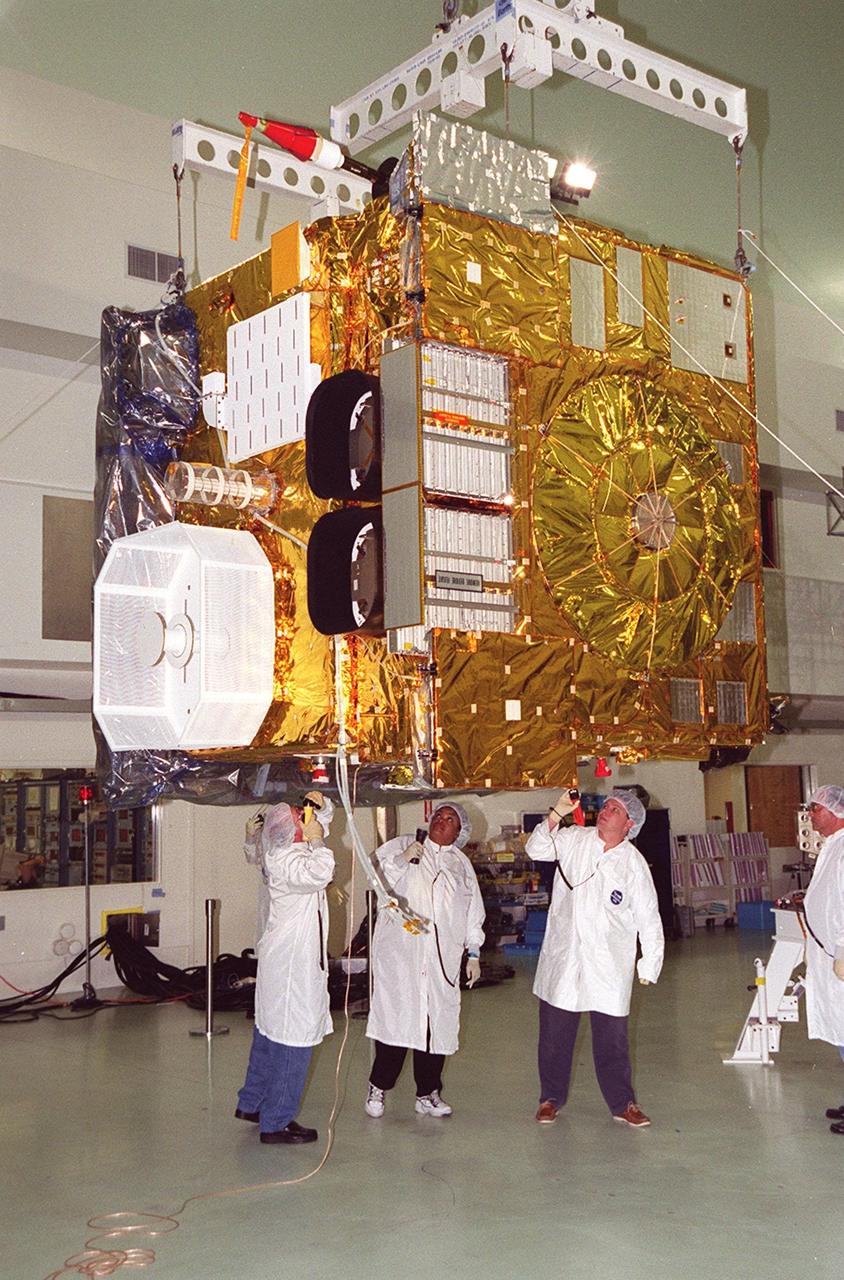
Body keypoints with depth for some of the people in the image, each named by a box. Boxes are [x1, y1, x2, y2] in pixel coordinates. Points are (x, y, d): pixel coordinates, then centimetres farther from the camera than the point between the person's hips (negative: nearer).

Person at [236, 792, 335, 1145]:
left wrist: (322, 805, 0)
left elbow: (323, 822, 21)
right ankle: (276, 1123, 5)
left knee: (271, 1032, 21)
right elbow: (317, 874, -42)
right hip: (294, 961, -10)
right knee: (293, 1040, -3)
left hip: (281, 955, 10)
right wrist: (315, 842, -26)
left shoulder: (287, 849, 7)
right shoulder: (286, 859, -22)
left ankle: (251, 1104, 35)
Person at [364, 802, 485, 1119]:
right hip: (400, 953, -3)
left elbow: (474, 912, 20)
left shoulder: (461, 864, 20)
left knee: (438, 1023, 1)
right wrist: (402, 860, -13)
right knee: (396, 1018, -7)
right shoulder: (403, 845, 12)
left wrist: (473, 953, 15)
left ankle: (427, 1093, 13)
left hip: (443, 959, 3)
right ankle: (378, 1087, 9)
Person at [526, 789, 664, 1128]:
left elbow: (649, 920, 1)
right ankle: (551, 1097, 26)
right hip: (562, 957, 2)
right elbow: (536, 849, -9)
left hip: (608, 964, -1)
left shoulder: (634, 865, -3)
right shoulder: (574, 839, 1)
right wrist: (557, 814, -20)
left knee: (612, 1038, 4)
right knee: (554, 1033, 10)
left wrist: (649, 967, 2)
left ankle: (622, 1103, 19)